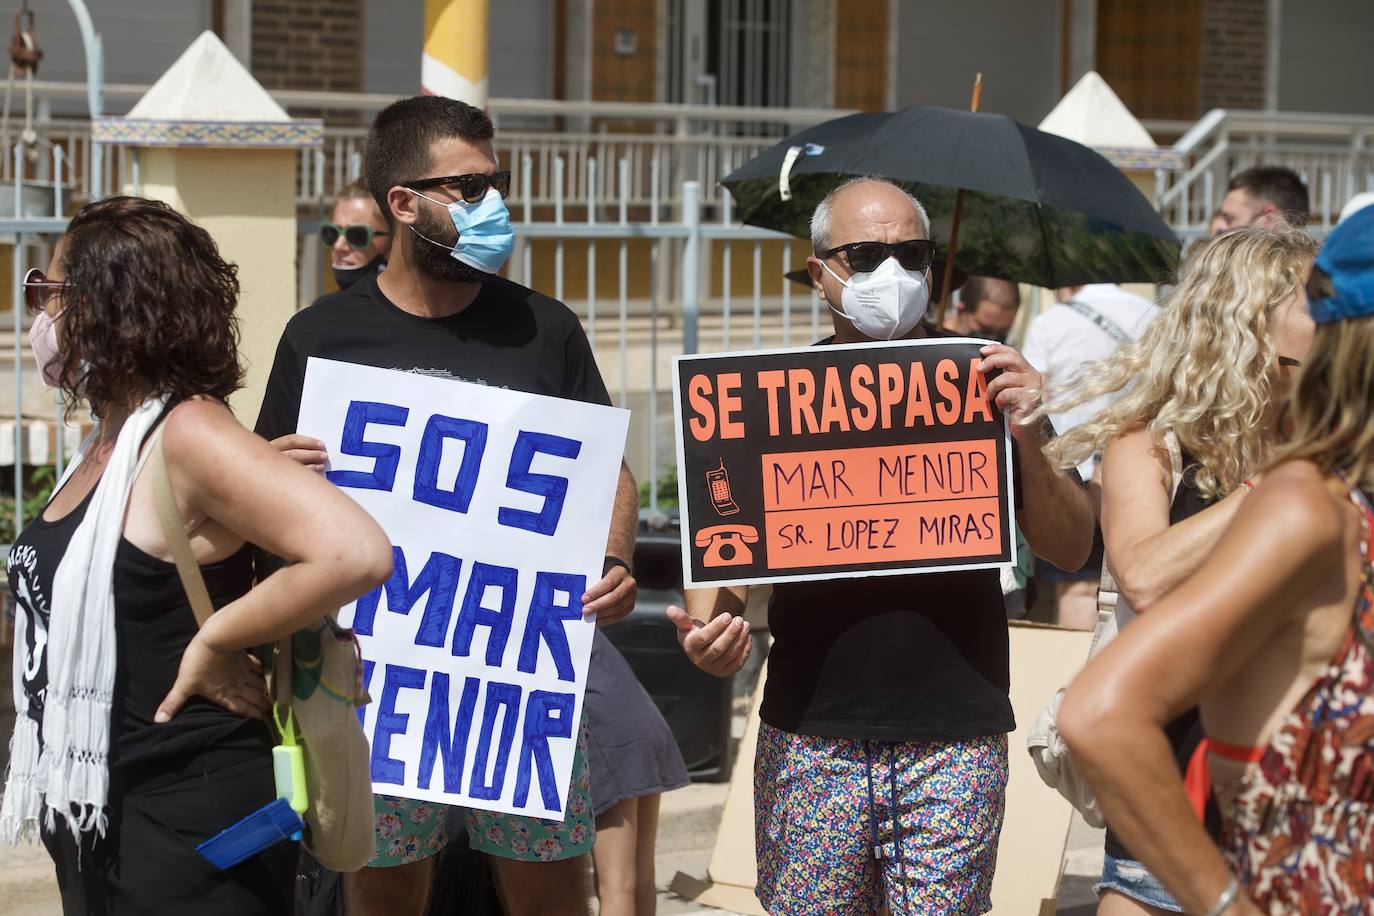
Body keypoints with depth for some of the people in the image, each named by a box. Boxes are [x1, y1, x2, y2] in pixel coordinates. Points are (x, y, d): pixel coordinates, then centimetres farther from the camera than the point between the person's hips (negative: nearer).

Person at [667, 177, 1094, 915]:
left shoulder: (982, 378, 4)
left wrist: (1027, 438, -15)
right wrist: (707, 620, -14)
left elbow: (1070, 550, 2)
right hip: (812, 738, 1)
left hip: (954, 736, -1)